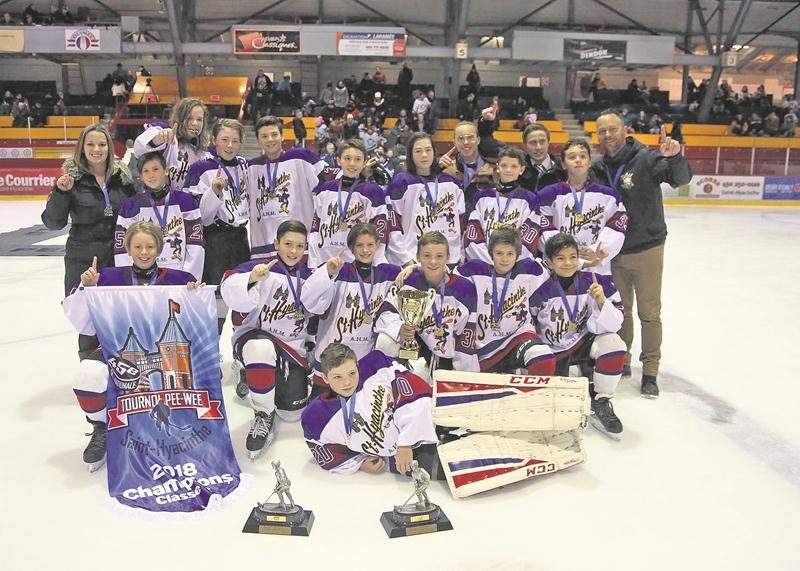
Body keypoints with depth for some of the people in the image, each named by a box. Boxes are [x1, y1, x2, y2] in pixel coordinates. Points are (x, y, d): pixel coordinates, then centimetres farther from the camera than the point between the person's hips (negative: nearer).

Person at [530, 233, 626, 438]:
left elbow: (609, 326, -16)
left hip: (584, 343, 1)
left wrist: (600, 301, -33)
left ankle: (600, 404, -11)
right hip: (552, 351, -1)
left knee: (612, 343, -30)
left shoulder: (595, 283, -13)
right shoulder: (540, 289, -16)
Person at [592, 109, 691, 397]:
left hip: (647, 249, -4)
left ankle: (650, 371, 15)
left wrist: (675, 157, -44)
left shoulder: (646, 158, -11)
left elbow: (681, 179, -24)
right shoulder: (598, 168, 3)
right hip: (612, 252, 4)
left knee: (649, 313, 4)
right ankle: (621, 362, 32)